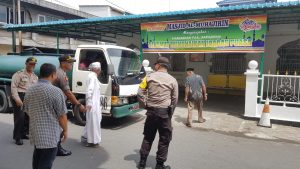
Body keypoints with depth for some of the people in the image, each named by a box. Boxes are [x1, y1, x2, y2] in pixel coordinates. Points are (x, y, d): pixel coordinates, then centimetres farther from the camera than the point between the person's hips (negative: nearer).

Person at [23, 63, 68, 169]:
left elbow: (27, 111, 16)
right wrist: (65, 130, 1)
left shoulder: (30, 90, 5)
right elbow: (62, 115, -14)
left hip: (34, 132, 7)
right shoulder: (55, 91, -17)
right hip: (50, 135, -7)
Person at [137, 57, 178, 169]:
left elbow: (140, 93, -4)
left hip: (151, 111, 2)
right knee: (164, 139, 10)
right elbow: (174, 99, 3)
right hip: (164, 112, -1)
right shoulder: (172, 80, 1)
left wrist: (145, 105, 8)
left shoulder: (149, 76, 0)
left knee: (148, 137, 16)